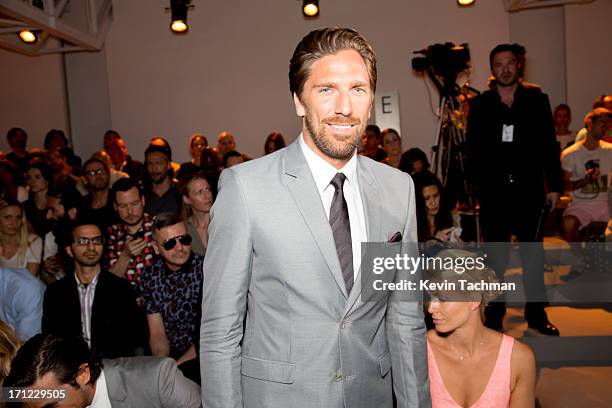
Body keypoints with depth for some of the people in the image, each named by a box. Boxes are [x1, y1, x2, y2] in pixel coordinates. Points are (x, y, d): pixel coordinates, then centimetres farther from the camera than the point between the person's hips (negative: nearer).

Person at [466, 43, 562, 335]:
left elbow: (549, 145, 5)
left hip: (529, 188, 1)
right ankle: (494, 317, 16)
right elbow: (473, 151, 3)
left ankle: (537, 315, 20)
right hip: (493, 191, 0)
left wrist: (554, 185, 1)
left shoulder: (536, 99, 6)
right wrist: (478, 186, -5)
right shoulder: (480, 104, 5)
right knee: (496, 256, 6)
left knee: (533, 254, 8)